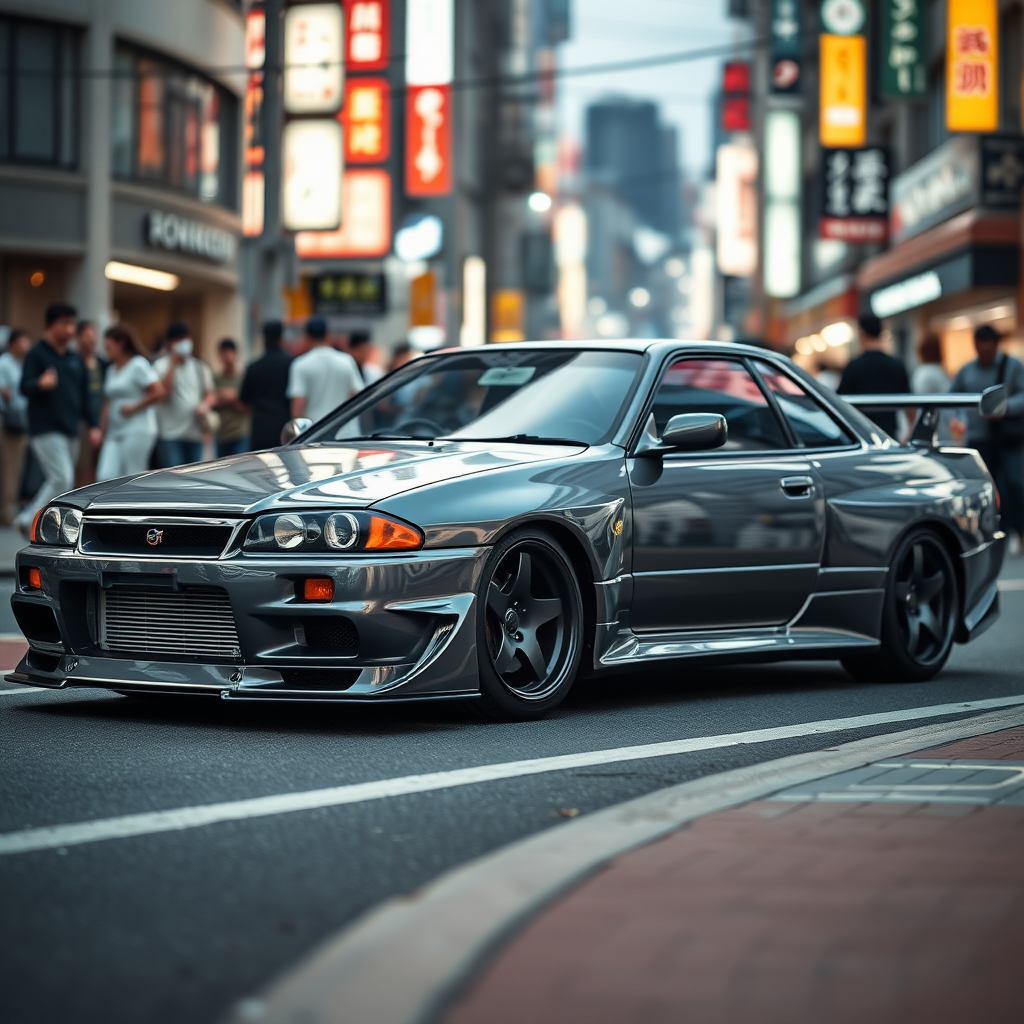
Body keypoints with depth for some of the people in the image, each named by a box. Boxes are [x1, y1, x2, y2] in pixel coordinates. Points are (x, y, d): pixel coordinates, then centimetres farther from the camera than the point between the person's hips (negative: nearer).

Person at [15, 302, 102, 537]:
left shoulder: (75, 359, 16)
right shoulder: (37, 354, -5)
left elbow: (84, 395, 19)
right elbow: (25, 387, -15)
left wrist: (93, 425, 10)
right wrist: (41, 384, -36)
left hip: (70, 432, 7)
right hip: (46, 430, -7)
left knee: (63, 483, 6)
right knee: (62, 479, -19)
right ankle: (30, 520, -10)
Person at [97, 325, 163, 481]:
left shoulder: (138, 365, -6)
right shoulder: (112, 370, 17)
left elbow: (158, 392, -15)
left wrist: (134, 408, -10)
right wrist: (105, 431, 14)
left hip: (137, 431, -8)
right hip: (115, 433, 8)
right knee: (106, 477, -5)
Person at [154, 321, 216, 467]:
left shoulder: (199, 366, 14)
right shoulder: (161, 366, -1)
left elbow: (211, 394, 17)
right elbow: (163, 393, -15)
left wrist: (205, 405, -7)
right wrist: (173, 363, -13)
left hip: (195, 433, 5)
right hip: (170, 433, -5)